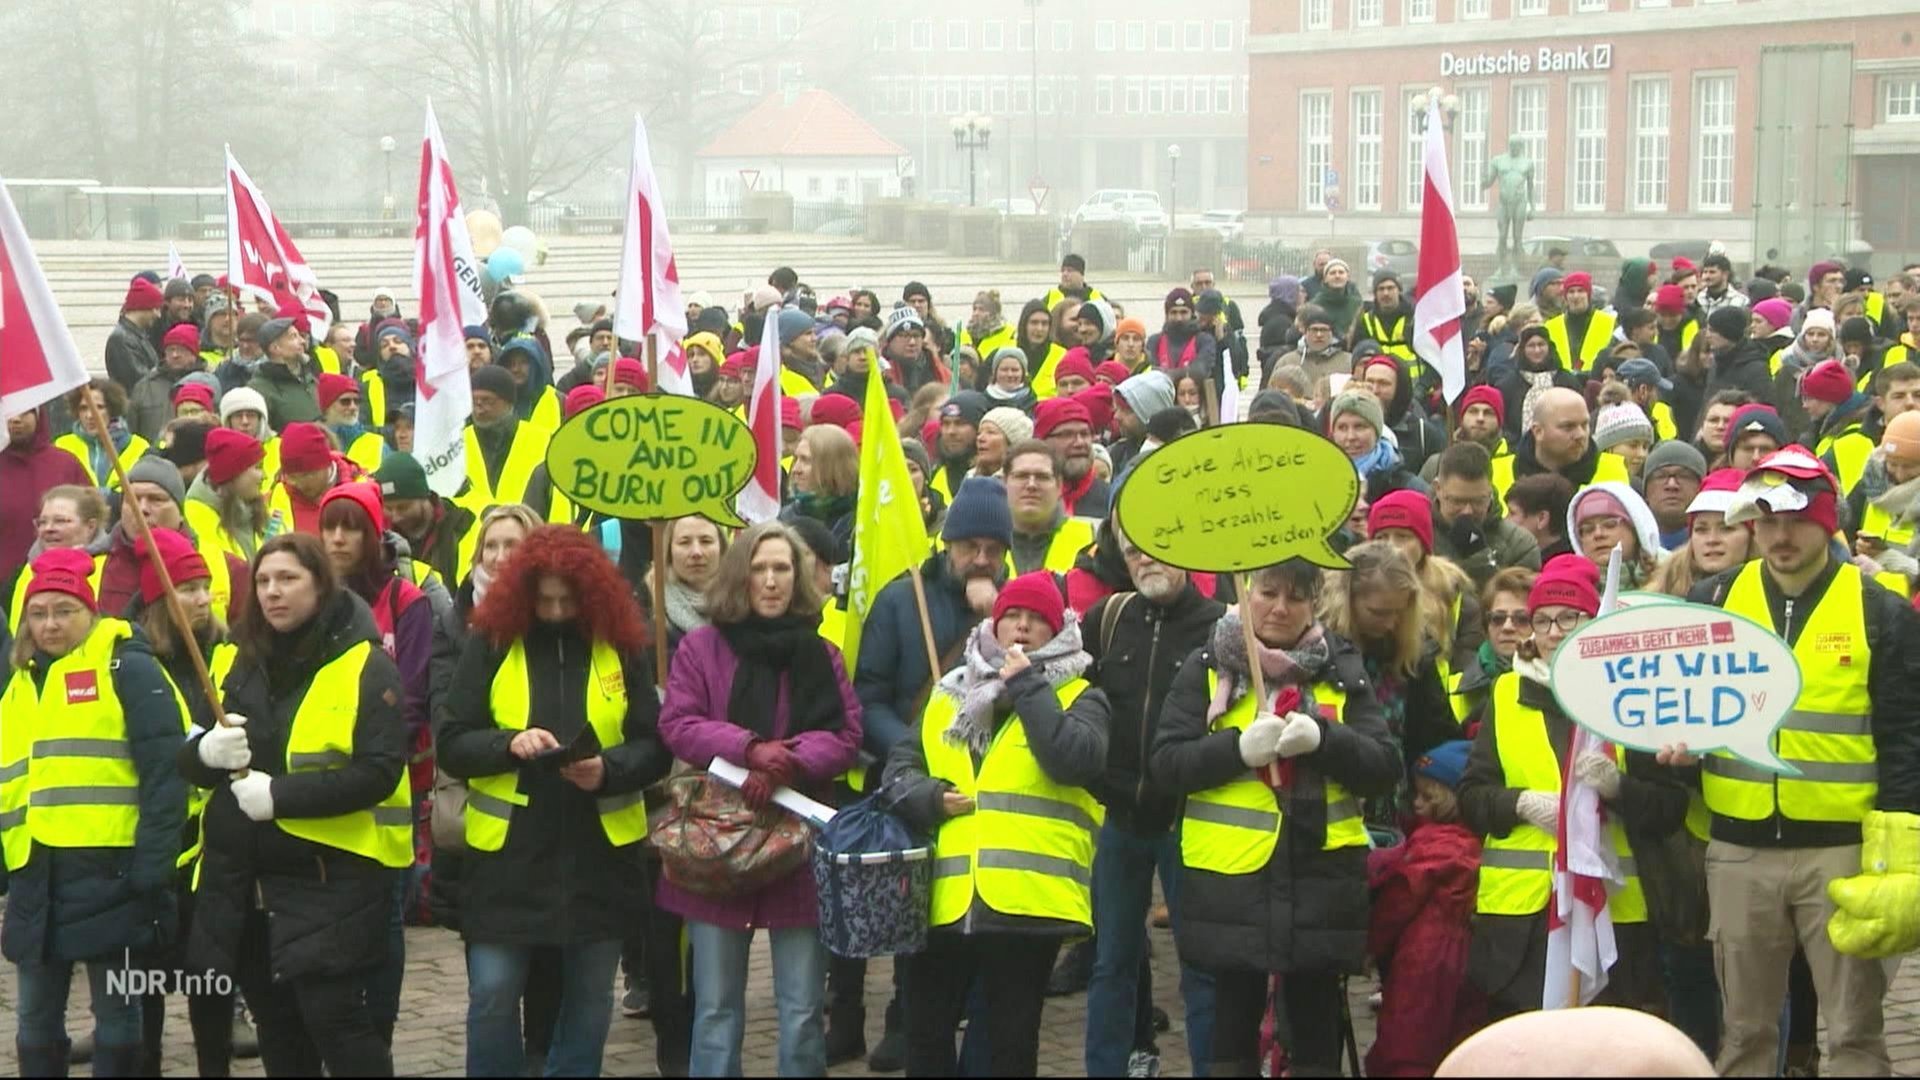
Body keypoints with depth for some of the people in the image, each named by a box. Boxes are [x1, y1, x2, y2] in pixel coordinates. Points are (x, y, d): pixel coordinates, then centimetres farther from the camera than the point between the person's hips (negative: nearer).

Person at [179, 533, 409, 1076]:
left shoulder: (365, 666, -8)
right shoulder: (243, 663, 10)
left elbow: (379, 772, -17)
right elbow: (189, 760, 12)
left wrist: (279, 794, -23)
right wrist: (208, 752, -13)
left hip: (332, 877, -6)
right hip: (244, 875, 6)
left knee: (332, 1015, -12)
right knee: (276, 1022, 13)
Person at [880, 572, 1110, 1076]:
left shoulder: (1079, 699, 5)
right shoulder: (948, 696, 16)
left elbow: (1076, 761, -15)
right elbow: (899, 768, 15)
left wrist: (1028, 687, -11)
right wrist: (931, 797, -6)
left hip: (1026, 902, -4)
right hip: (944, 899, 4)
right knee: (926, 1035, 11)